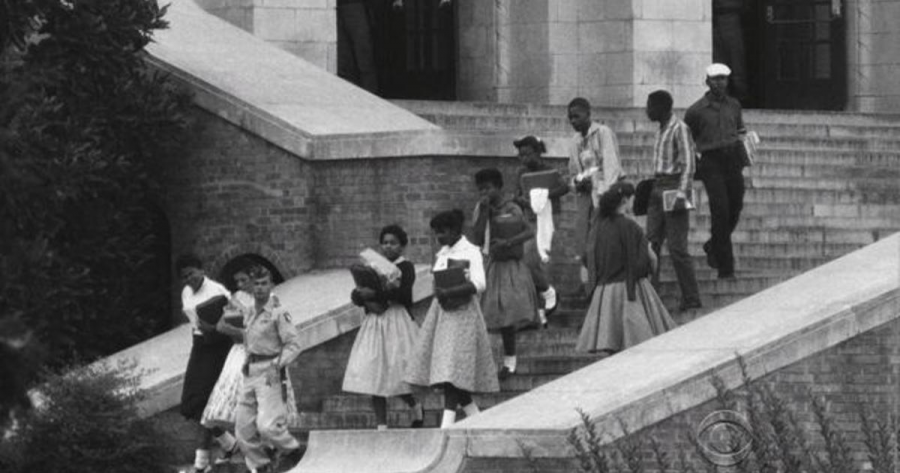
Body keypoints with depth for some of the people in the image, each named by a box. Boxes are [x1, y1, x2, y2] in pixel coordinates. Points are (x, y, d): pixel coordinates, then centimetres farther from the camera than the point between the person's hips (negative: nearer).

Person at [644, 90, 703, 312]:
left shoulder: (680, 130, -11)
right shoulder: (661, 130, 16)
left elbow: (688, 166, -16)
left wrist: (681, 194, -23)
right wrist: (652, 190, 17)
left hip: (674, 187, -9)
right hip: (658, 189, 9)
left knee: (677, 247, -8)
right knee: (651, 243, 2)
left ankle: (691, 298, -3)